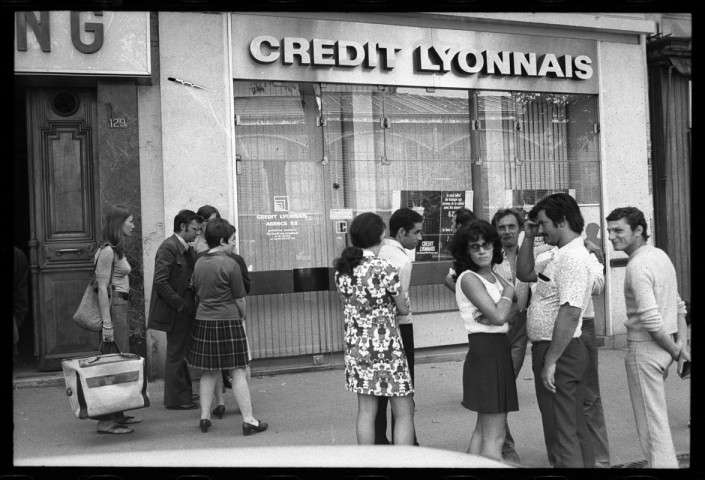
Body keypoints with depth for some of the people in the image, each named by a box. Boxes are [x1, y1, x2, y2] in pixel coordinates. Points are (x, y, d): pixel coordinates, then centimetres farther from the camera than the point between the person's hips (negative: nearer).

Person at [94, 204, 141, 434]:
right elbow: (102, 288, -18)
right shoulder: (107, 251, -13)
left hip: (120, 308, 10)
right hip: (112, 309, -10)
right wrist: (107, 324, -21)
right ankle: (106, 420, -3)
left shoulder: (117, 250, 15)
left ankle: (117, 414, 22)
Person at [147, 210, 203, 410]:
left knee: (180, 352, 19)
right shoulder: (169, 247, -16)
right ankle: (176, 399, 11)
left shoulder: (187, 249, 13)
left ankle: (184, 392, 31)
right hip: (175, 311, -9)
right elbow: (160, 282, -22)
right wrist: (180, 304, -19)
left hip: (185, 309, 9)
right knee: (176, 354, 0)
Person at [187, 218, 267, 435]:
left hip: (203, 321, 6)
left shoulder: (199, 263, 6)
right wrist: (242, 316, 11)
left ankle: (204, 417, 17)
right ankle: (248, 420, 1)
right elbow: (239, 299, -6)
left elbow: (197, 294, 13)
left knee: (208, 372, 14)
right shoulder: (230, 264, -11)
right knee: (238, 372, -1)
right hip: (227, 321, -6)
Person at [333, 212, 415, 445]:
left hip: (355, 348, 6)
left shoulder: (342, 268, 1)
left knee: (366, 411, 15)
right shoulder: (384, 268, -17)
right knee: (404, 412, 6)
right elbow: (403, 309, -5)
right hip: (386, 348, -6)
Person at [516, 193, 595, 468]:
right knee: (574, 427, 19)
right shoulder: (556, 255, 12)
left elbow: (570, 313, -26)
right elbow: (524, 274, 22)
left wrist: (550, 361, -24)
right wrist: (528, 238, 10)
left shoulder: (573, 257, -19)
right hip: (558, 351, 10)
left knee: (560, 431, -2)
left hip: (559, 352, -10)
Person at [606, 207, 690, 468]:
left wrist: (674, 350, -12)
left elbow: (651, 319, -24)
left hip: (645, 348, -9)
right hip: (665, 347, 9)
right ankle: (666, 461, 30)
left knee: (651, 421, 2)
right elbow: (679, 305, 13)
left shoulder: (637, 266, -19)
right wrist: (682, 343, 8)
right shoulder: (660, 255, 10)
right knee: (658, 416, 20)